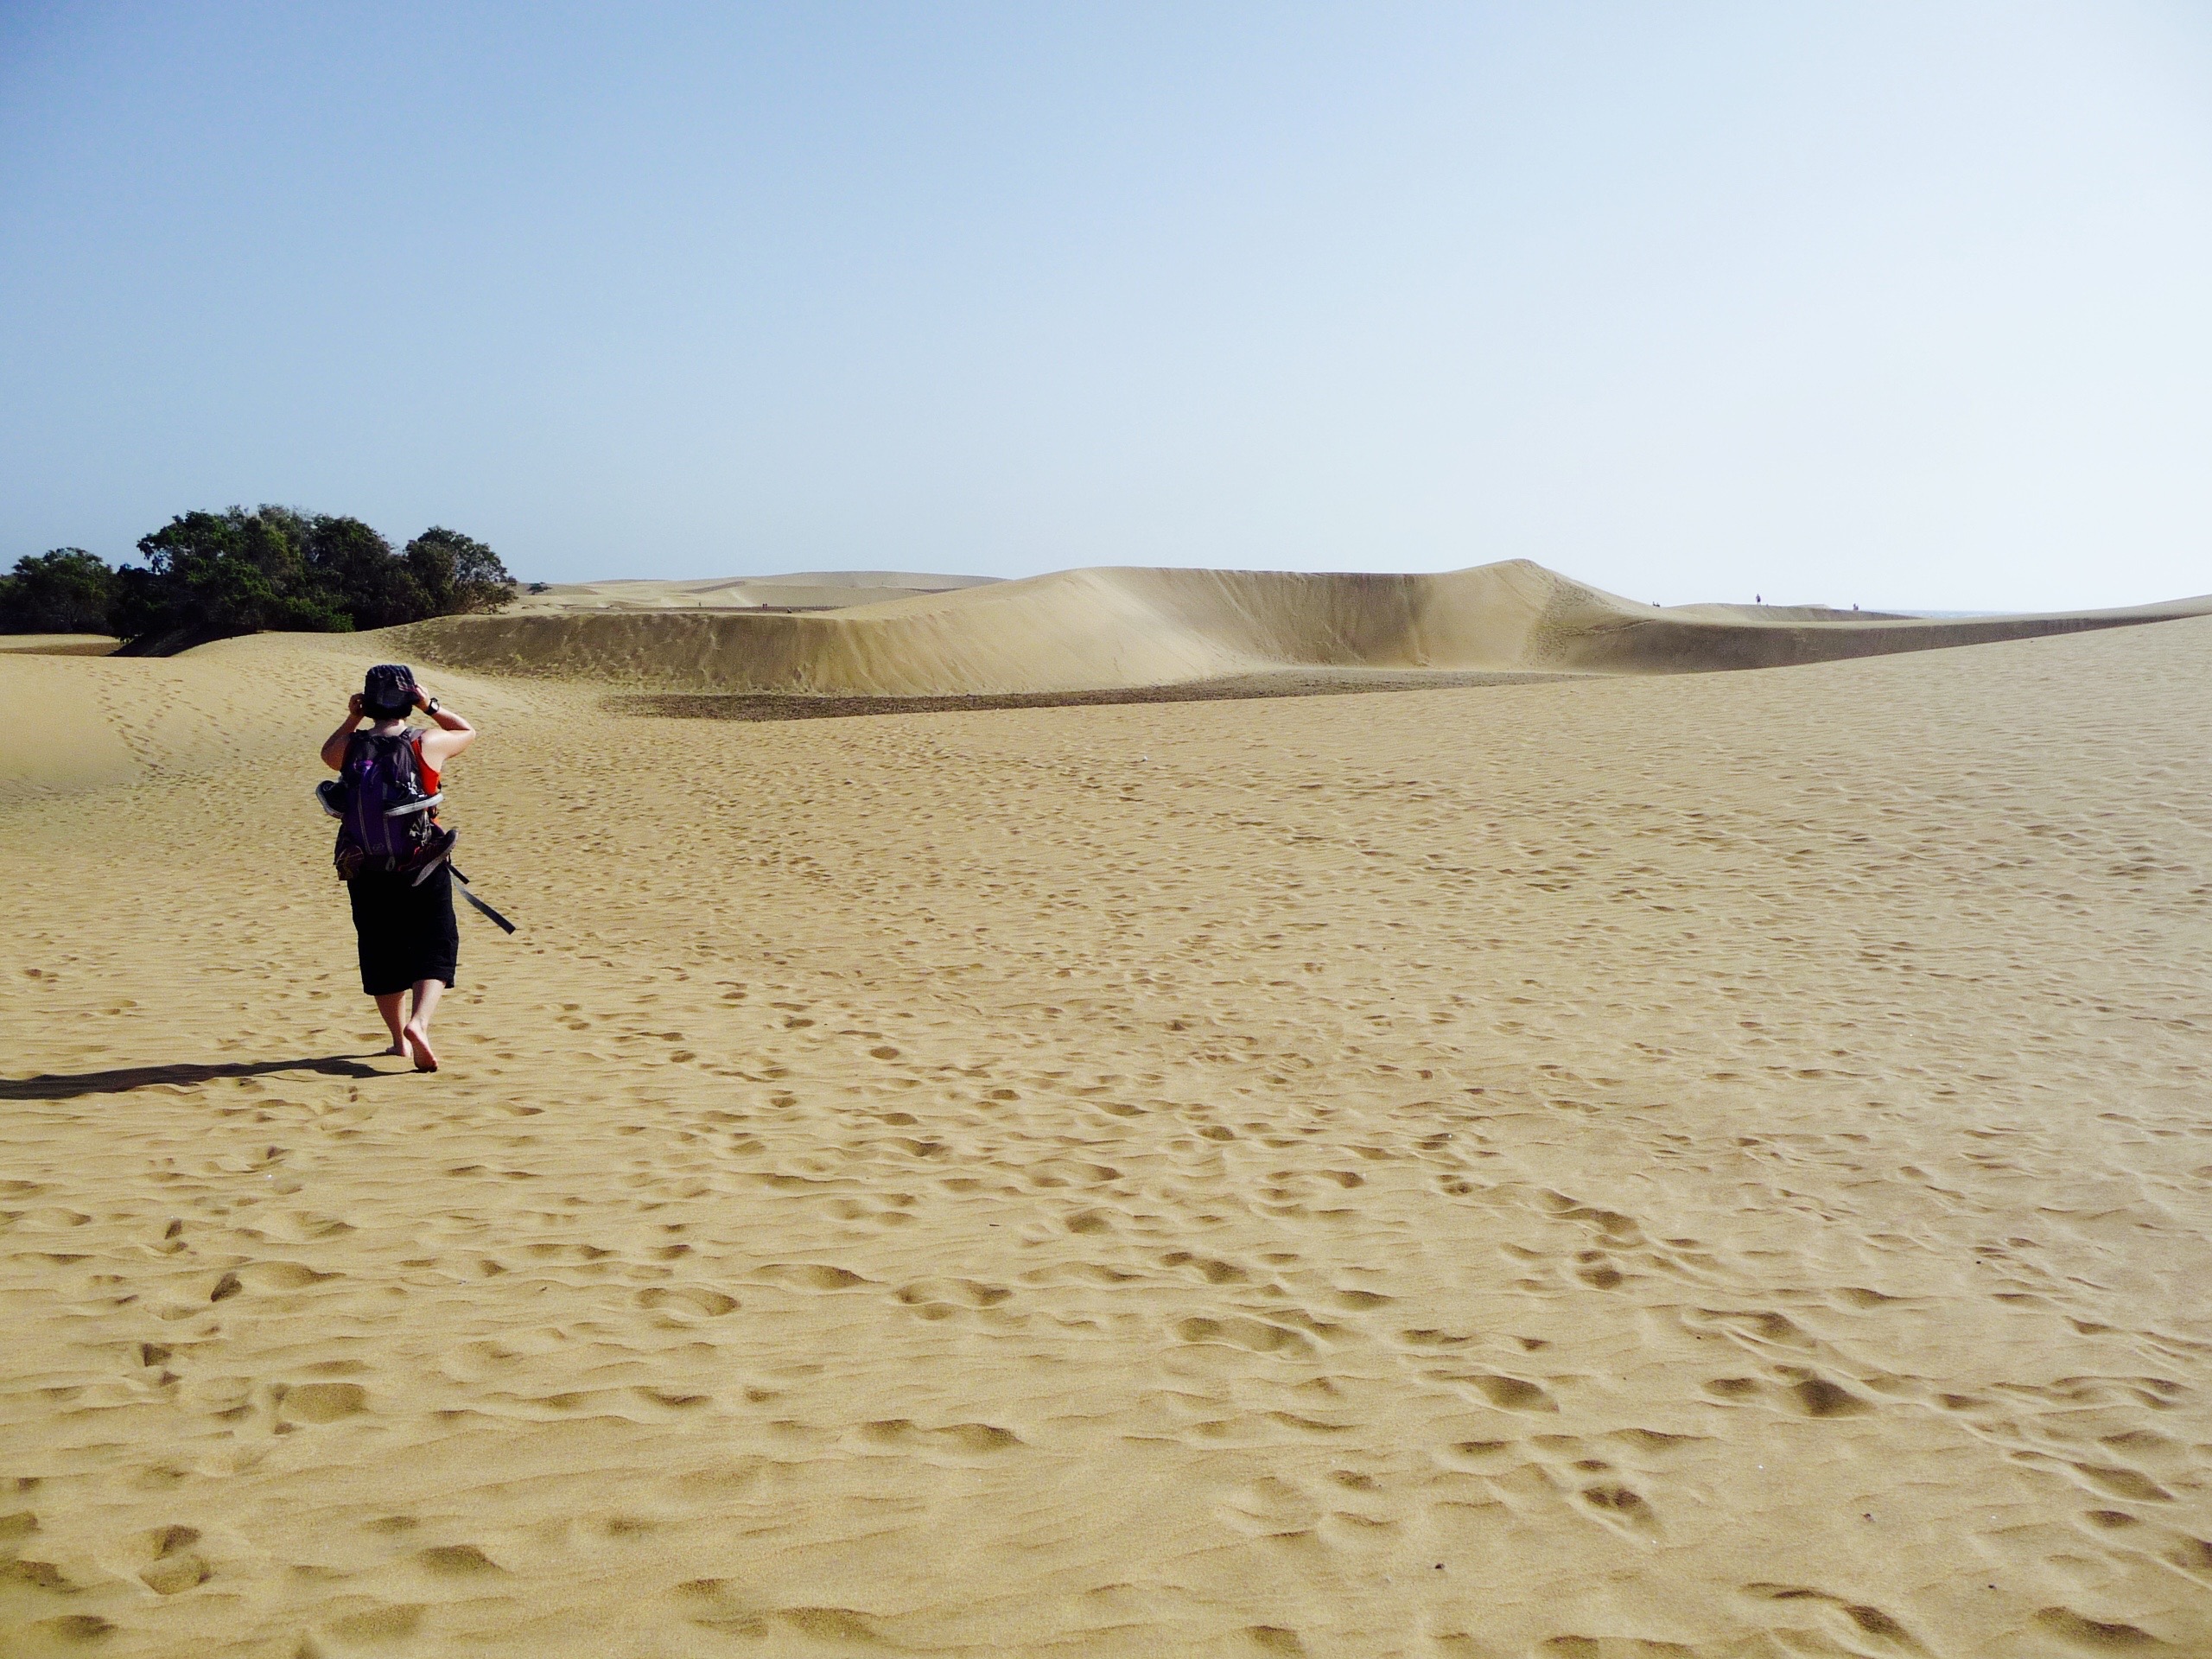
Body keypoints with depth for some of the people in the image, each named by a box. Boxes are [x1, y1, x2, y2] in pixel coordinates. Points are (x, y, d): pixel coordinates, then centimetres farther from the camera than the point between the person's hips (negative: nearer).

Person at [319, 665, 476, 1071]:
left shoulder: (350, 747, -3)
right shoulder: (428, 744, -8)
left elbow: (327, 752, 22)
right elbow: (468, 732, 12)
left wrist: (351, 719, 14)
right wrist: (431, 706, 8)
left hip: (366, 869, 3)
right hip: (423, 867, -2)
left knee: (381, 953, 16)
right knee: (434, 949, 2)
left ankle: (400, 1039, 26)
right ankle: (418, 1021, -22)